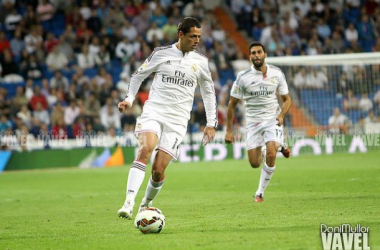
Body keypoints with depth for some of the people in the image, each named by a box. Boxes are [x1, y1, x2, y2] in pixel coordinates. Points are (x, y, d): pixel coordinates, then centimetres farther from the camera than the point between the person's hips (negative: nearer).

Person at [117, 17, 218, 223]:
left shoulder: (200, 61, 7)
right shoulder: (161, 53, 3)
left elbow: (208, 92, 18)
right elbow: (139, 75, 16)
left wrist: (211, 123, 14)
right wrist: (129, 99, 6)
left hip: (177, 121, 1)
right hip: (153, 112, -1)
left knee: (158, 171, -7)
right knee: (146, 148, -30)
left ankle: (146, 204, 22)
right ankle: (129, 202, -37)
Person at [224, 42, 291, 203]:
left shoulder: (277, 74, -4)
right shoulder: (243, 77, -9)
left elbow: (286, 99, 6)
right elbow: (232, 104, 0)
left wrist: (281, 115, -15)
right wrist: (229, 130, -2)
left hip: (273, 120, -1)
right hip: (253, 122, 1)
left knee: (270, 155, -22)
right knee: (255, 163, 1)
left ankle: (260, 192, -4)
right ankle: (279, 146, 35)